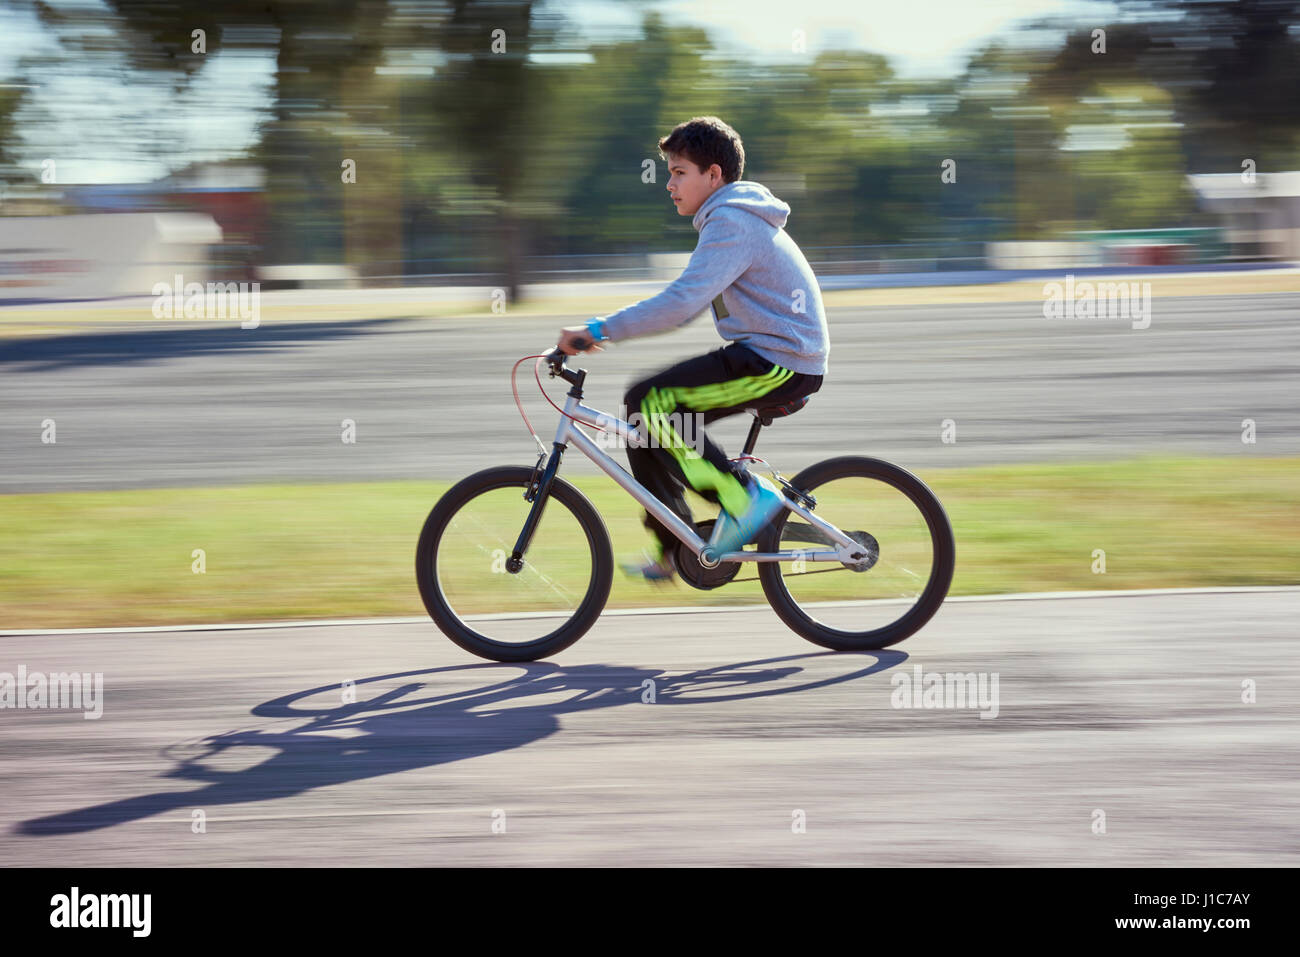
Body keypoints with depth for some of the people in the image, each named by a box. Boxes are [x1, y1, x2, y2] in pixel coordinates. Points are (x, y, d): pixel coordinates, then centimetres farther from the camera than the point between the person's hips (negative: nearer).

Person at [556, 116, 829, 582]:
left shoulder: (732, 223, -15)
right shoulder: (732, 218, 19)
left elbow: (681, 302, -26)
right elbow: (687, 304, 22)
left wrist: (598, 329, -24)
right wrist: (605, 330, 14)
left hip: (781, 363, -10)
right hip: (772, 356, 10)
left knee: (649, 402, -19)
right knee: (646, 413, 7)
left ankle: (745, 496, -12)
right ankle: (671, 549, 12)